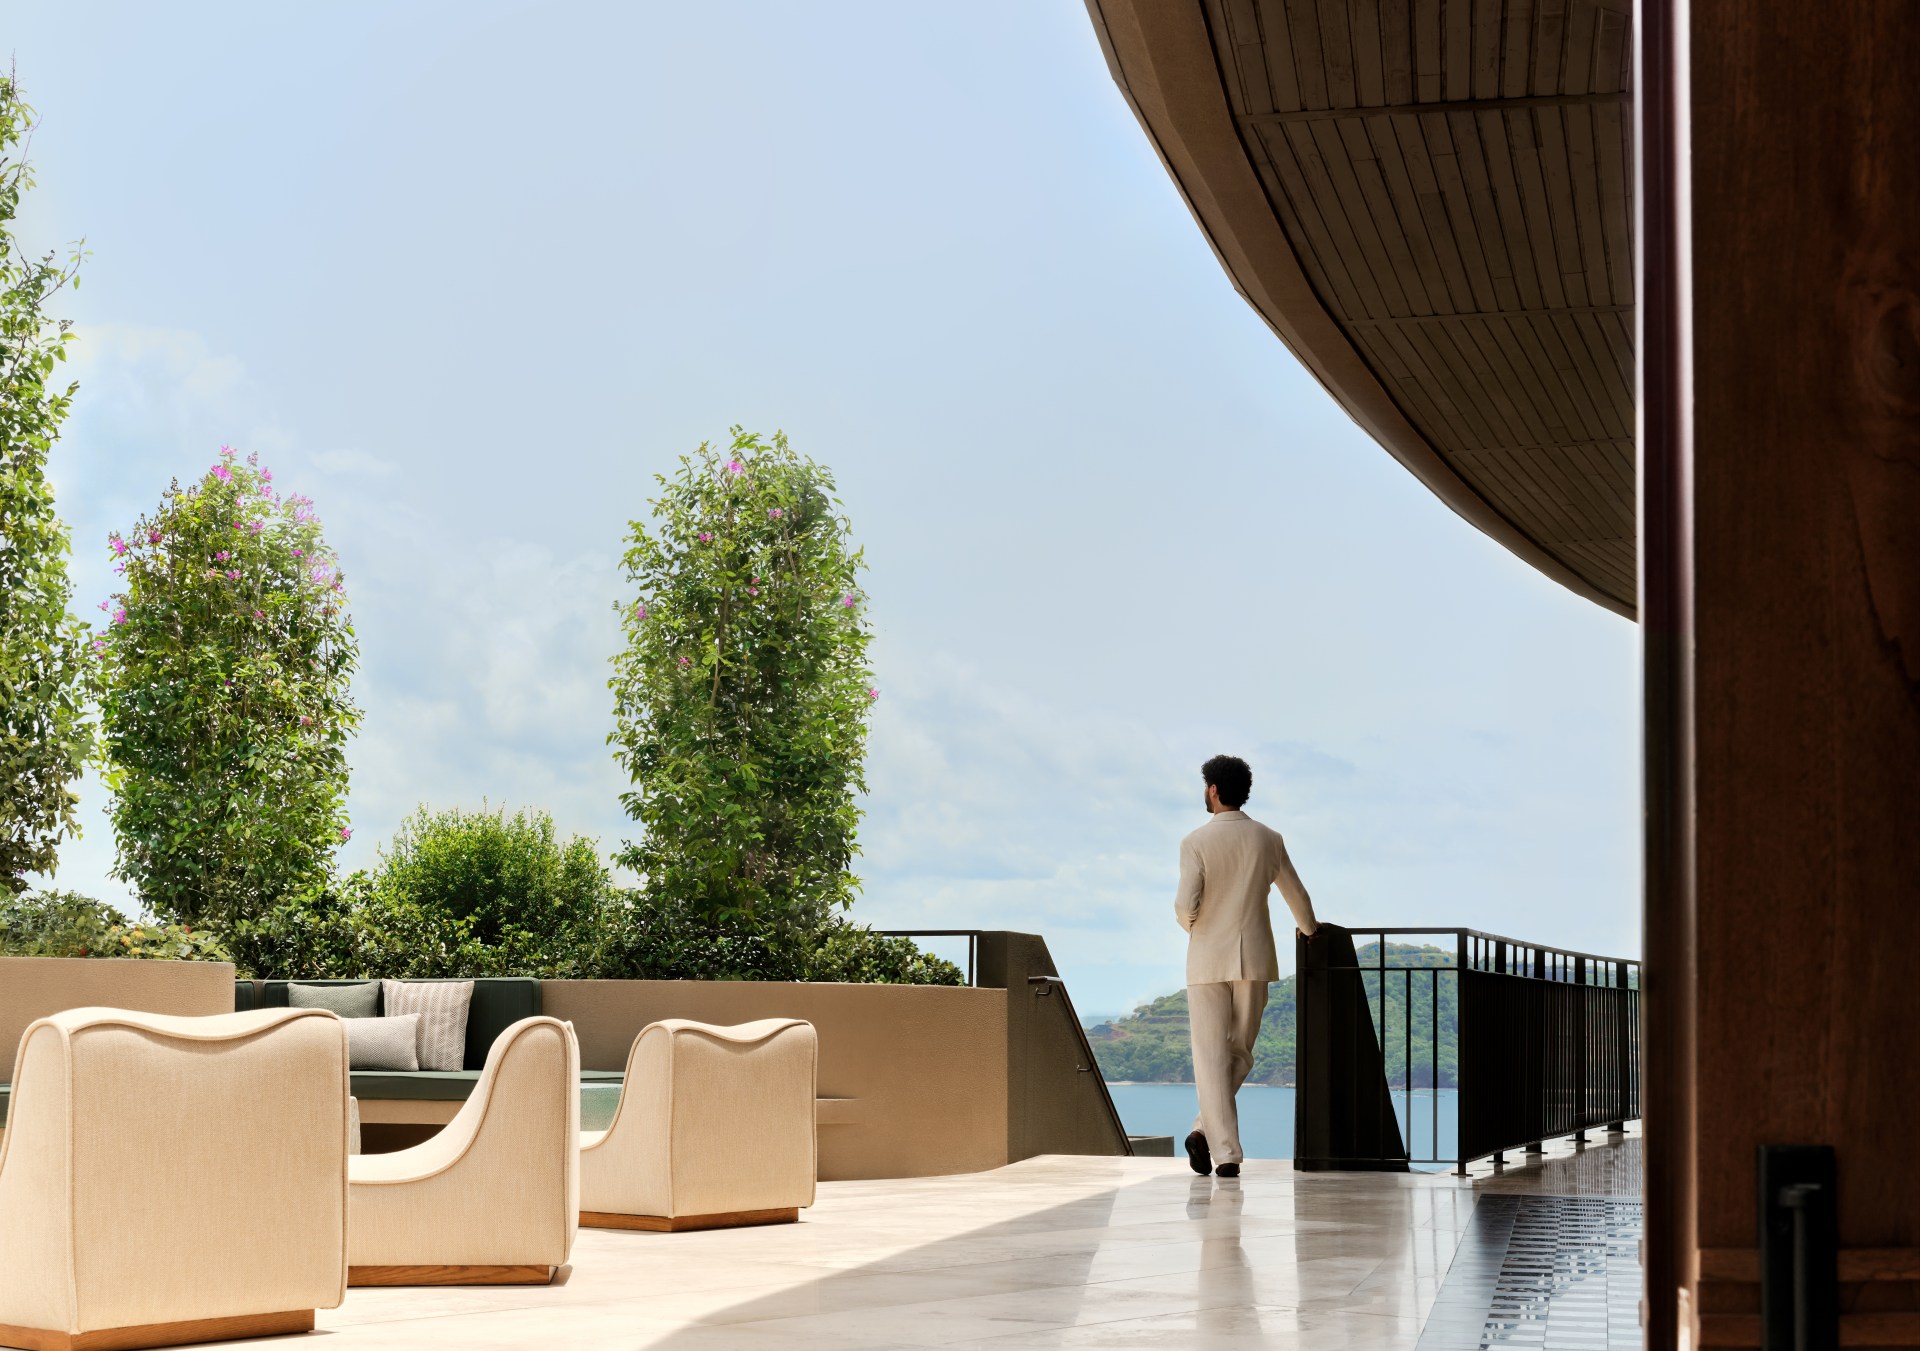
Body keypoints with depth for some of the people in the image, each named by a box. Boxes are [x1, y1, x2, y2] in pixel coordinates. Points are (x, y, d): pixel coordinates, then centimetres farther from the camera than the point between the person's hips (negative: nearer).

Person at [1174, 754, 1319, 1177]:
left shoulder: (1196, 842, -8)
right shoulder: (1269, 840, 3)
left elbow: (1186, 904, -15)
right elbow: (1296, 895, 15)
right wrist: (1309, 928, 36)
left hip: (1208, 959, -2)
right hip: (1253, 959, 2)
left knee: (1212, 1055, 0)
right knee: (1240, 1051, 16)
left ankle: (1225, 1152, -7)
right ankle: (1206, 1128, 6)